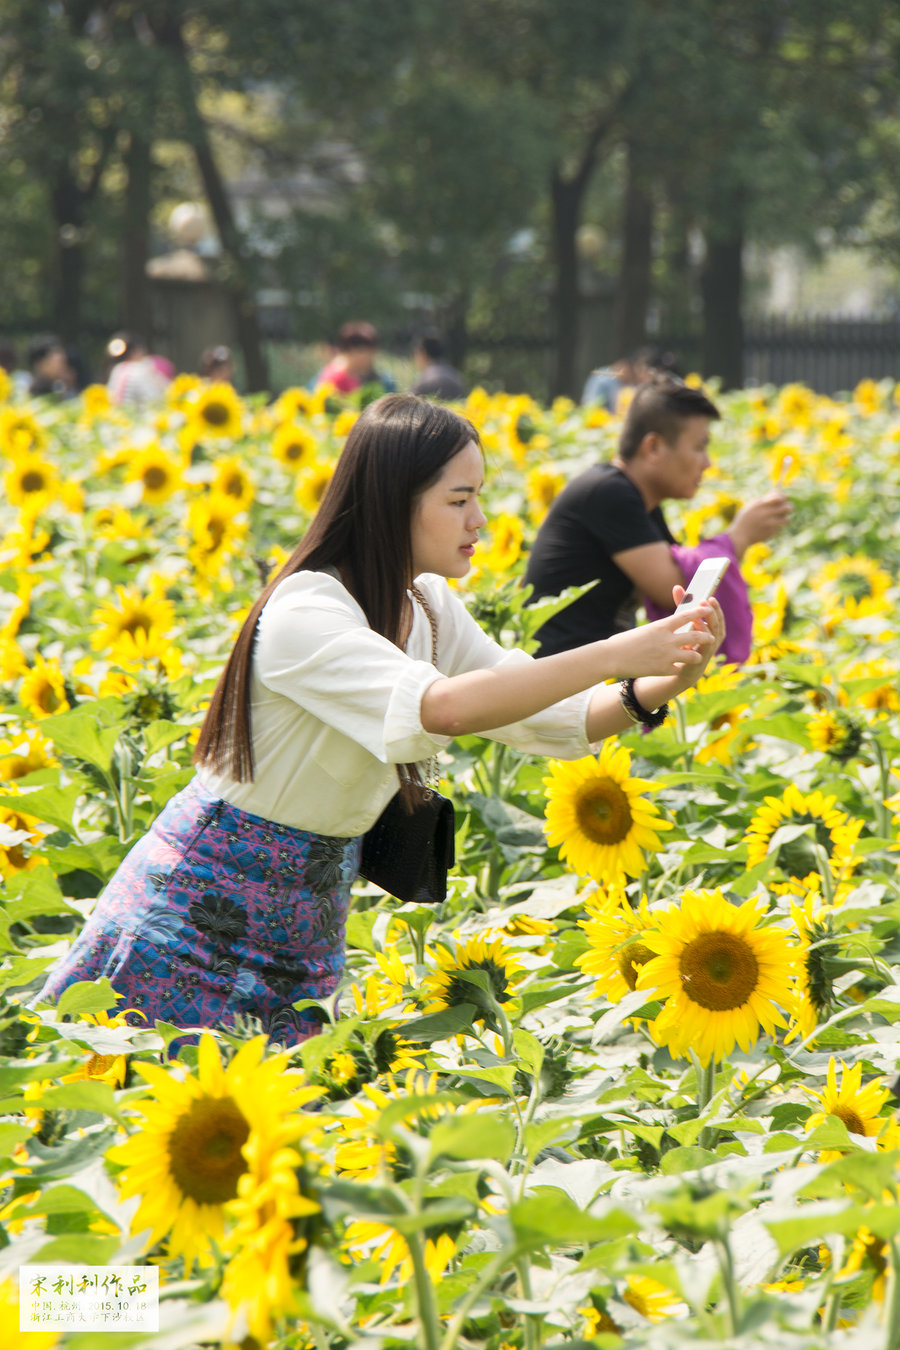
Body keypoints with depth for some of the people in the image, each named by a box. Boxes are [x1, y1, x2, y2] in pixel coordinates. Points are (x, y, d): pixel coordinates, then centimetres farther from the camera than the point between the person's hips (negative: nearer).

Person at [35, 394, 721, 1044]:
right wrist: (617, 654, -37)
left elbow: (546, 720, 3)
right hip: (208, 902, -8)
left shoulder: (430, 607, 2)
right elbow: (442, 706, -39)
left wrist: (659, 688, -16)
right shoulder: (304, 614, -25)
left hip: (312, 911, 8)